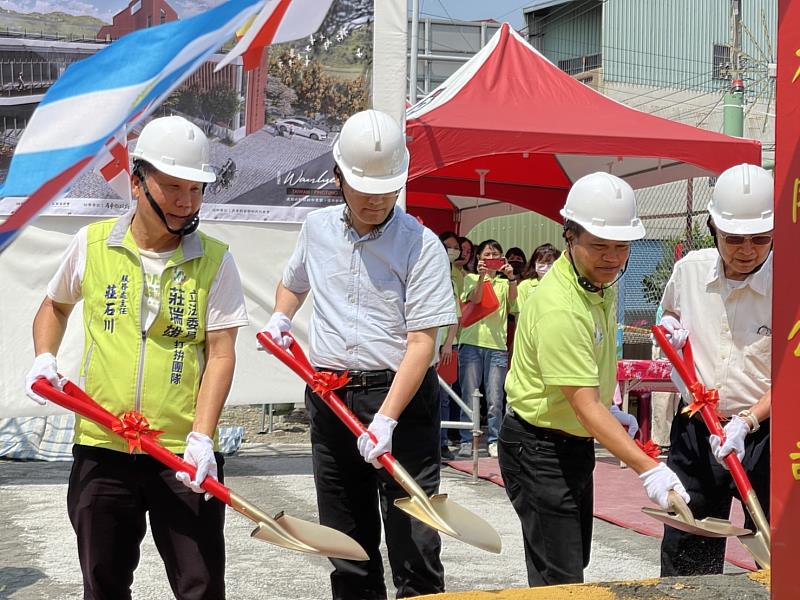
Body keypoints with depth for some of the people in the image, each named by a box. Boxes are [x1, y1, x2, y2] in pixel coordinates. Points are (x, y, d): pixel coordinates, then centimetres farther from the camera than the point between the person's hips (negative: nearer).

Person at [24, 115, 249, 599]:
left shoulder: (215, 260, -4)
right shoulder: (92, 244, 2)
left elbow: (220, 354, -8)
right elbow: (55, 306, 21)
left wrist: (201, 436, -18)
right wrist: (45, 358, 3)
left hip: (184, 453, -2)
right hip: (101, 447, 2)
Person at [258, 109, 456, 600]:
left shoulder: (421, 245, -10)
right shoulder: (317, 228, 8)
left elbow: (421, 343, -15)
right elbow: (293, 283, 30)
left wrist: (384, 420, -24)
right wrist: (281, 318, 9)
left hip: (402, 394, -5)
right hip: (328, 396, 5)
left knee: (413, 540, -6)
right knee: (346, 541, 13)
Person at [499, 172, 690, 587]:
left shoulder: (602, 278, 0)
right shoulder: (560, 307, -30)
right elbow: (585, 406, -33)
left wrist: (612, 411, 19)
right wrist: (647, 469, -37)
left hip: (577, 441, 10)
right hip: (539, 448, -10)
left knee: (575, 559, 19)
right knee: (560, 578, -7)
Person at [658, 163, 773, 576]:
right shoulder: (690, 268, 1)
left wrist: (746, 422, -24)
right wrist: (671, 327, 1)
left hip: (763, 434, -4)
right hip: (694, 432, 4)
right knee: (684, 557, 12)